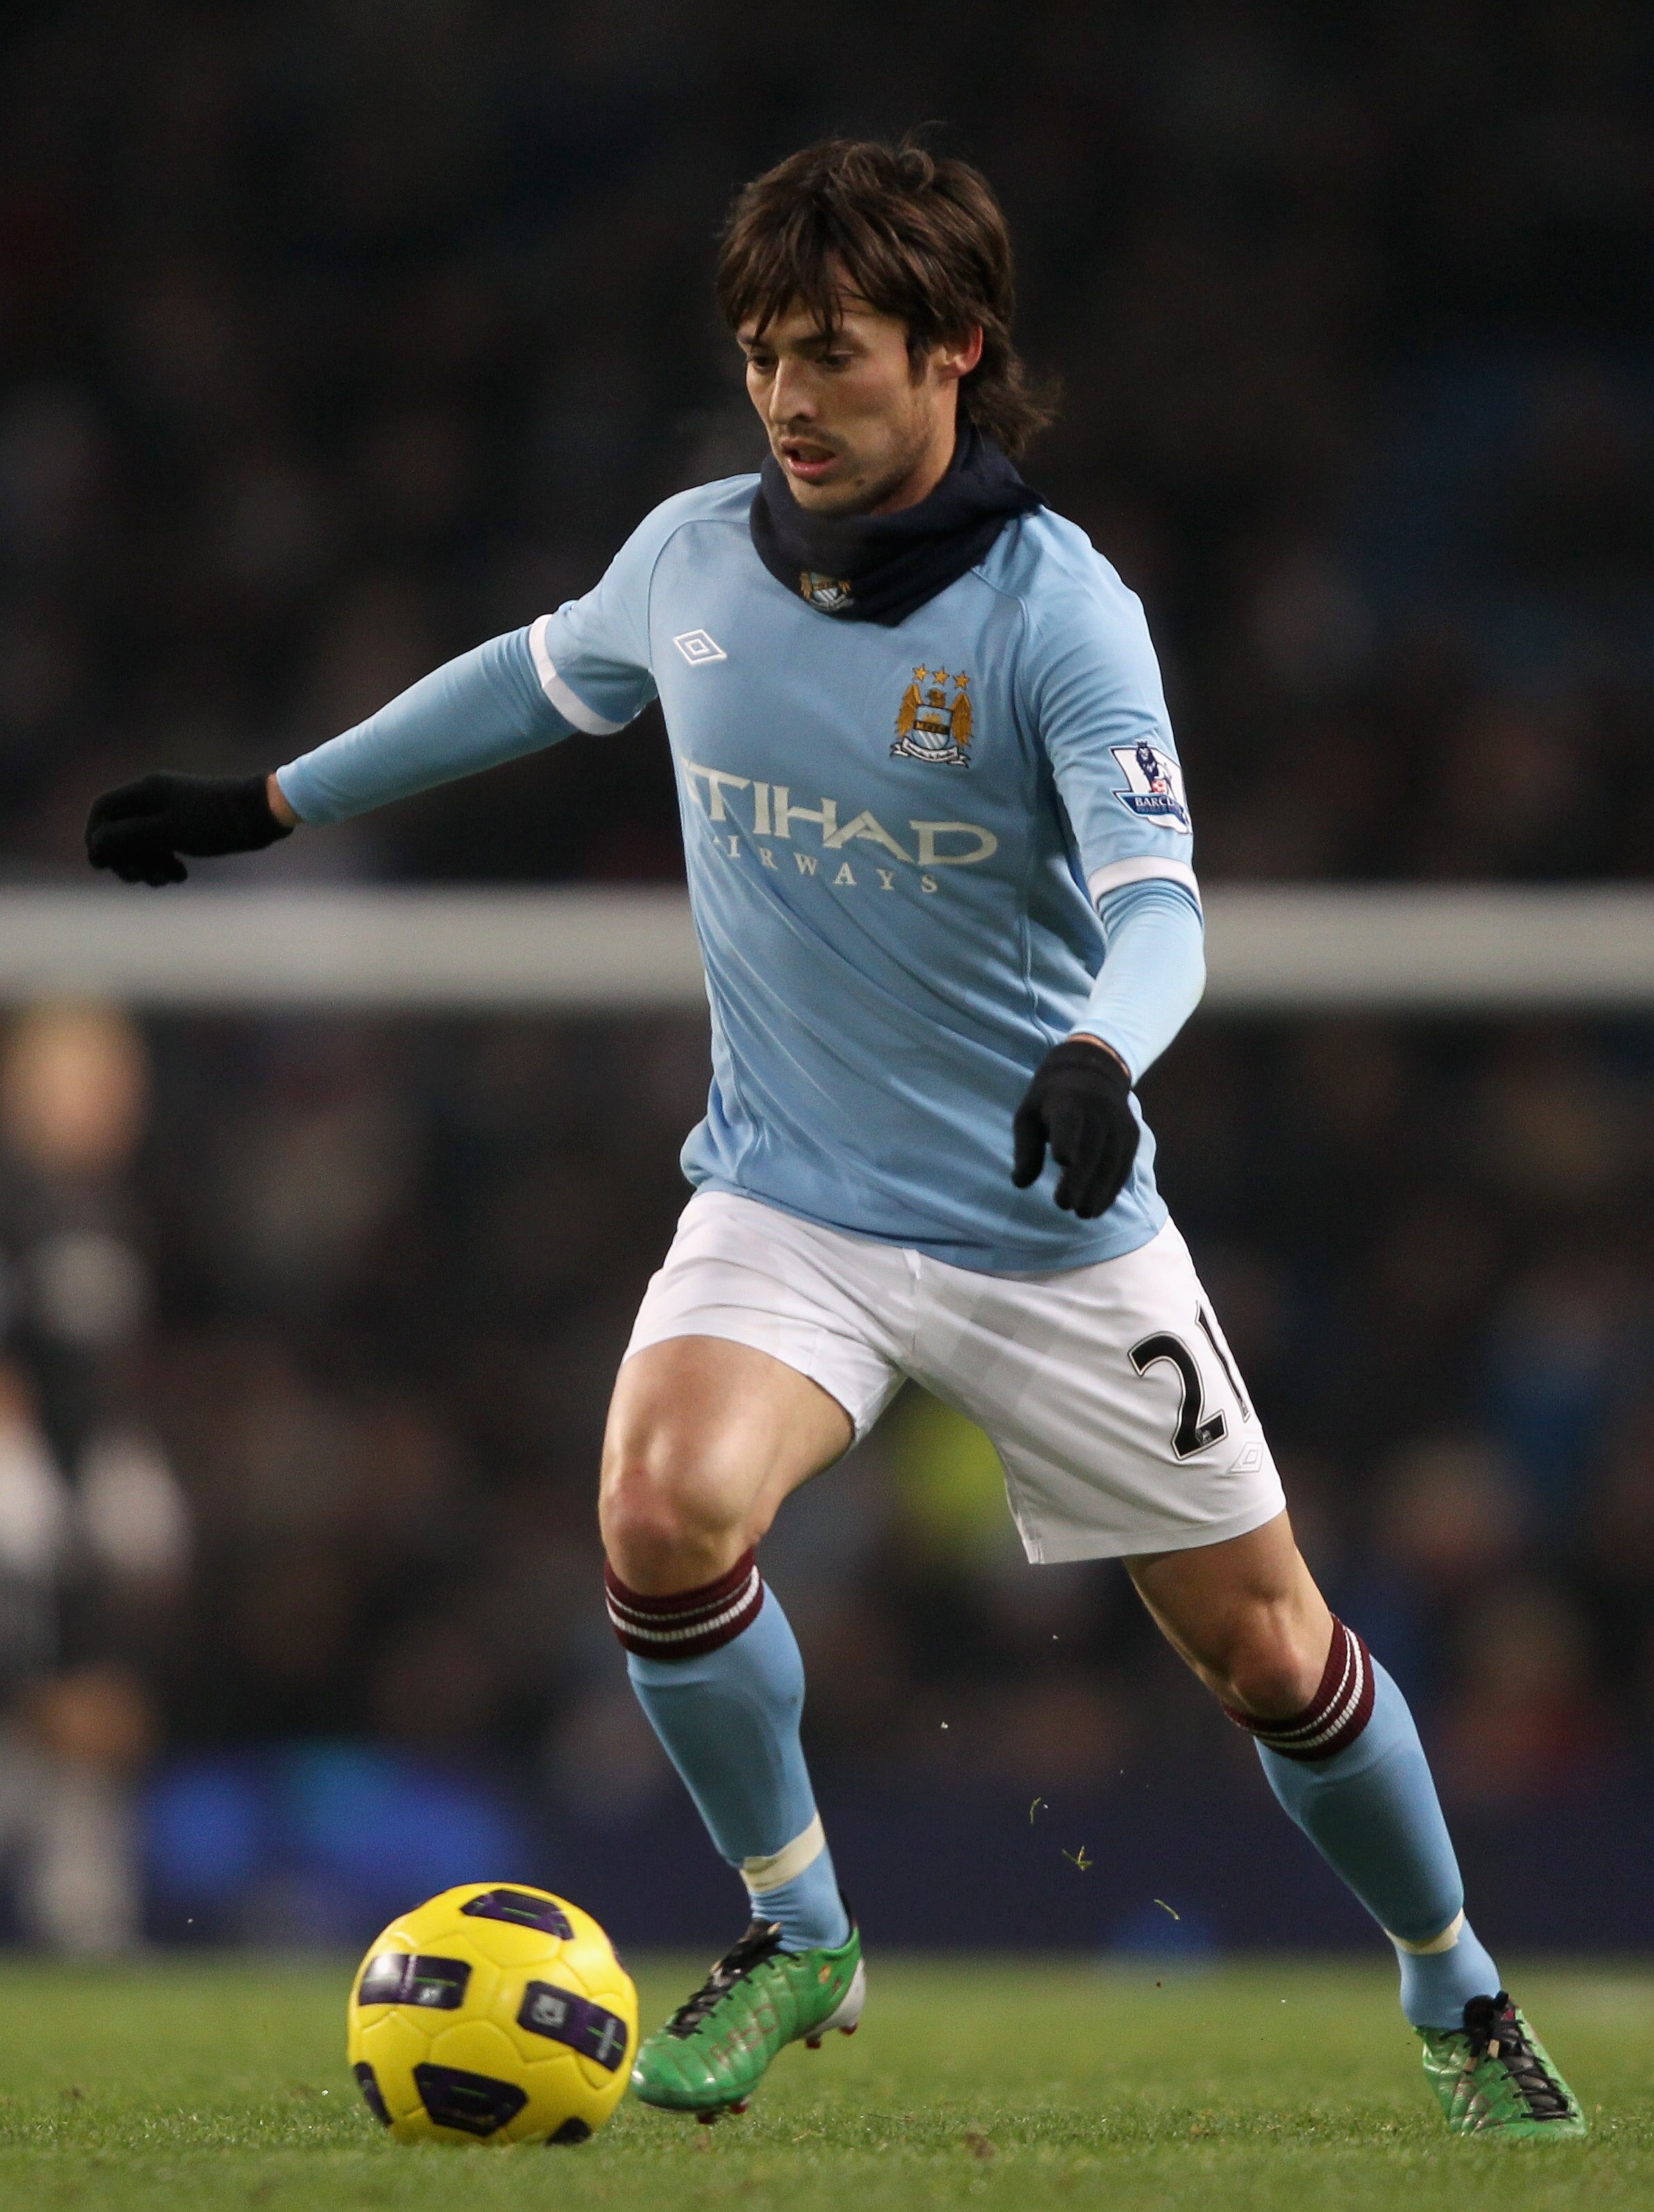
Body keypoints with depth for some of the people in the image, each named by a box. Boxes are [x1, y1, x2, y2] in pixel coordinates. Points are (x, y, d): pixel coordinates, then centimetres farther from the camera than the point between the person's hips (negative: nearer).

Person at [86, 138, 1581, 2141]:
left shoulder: (1056, 606, -17)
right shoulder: (692, 558, -3)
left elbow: (1157, 903, -26)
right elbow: (540, 678, 19)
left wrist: (1094, 1060, -47)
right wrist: (272, 800, 23)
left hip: (1051, 1229, -2)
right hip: (786, 1204, 2)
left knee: (1266, 1653, 5)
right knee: (665, 1508, -27)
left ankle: (1459, 2007, 32)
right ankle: (794, 1934, -3)